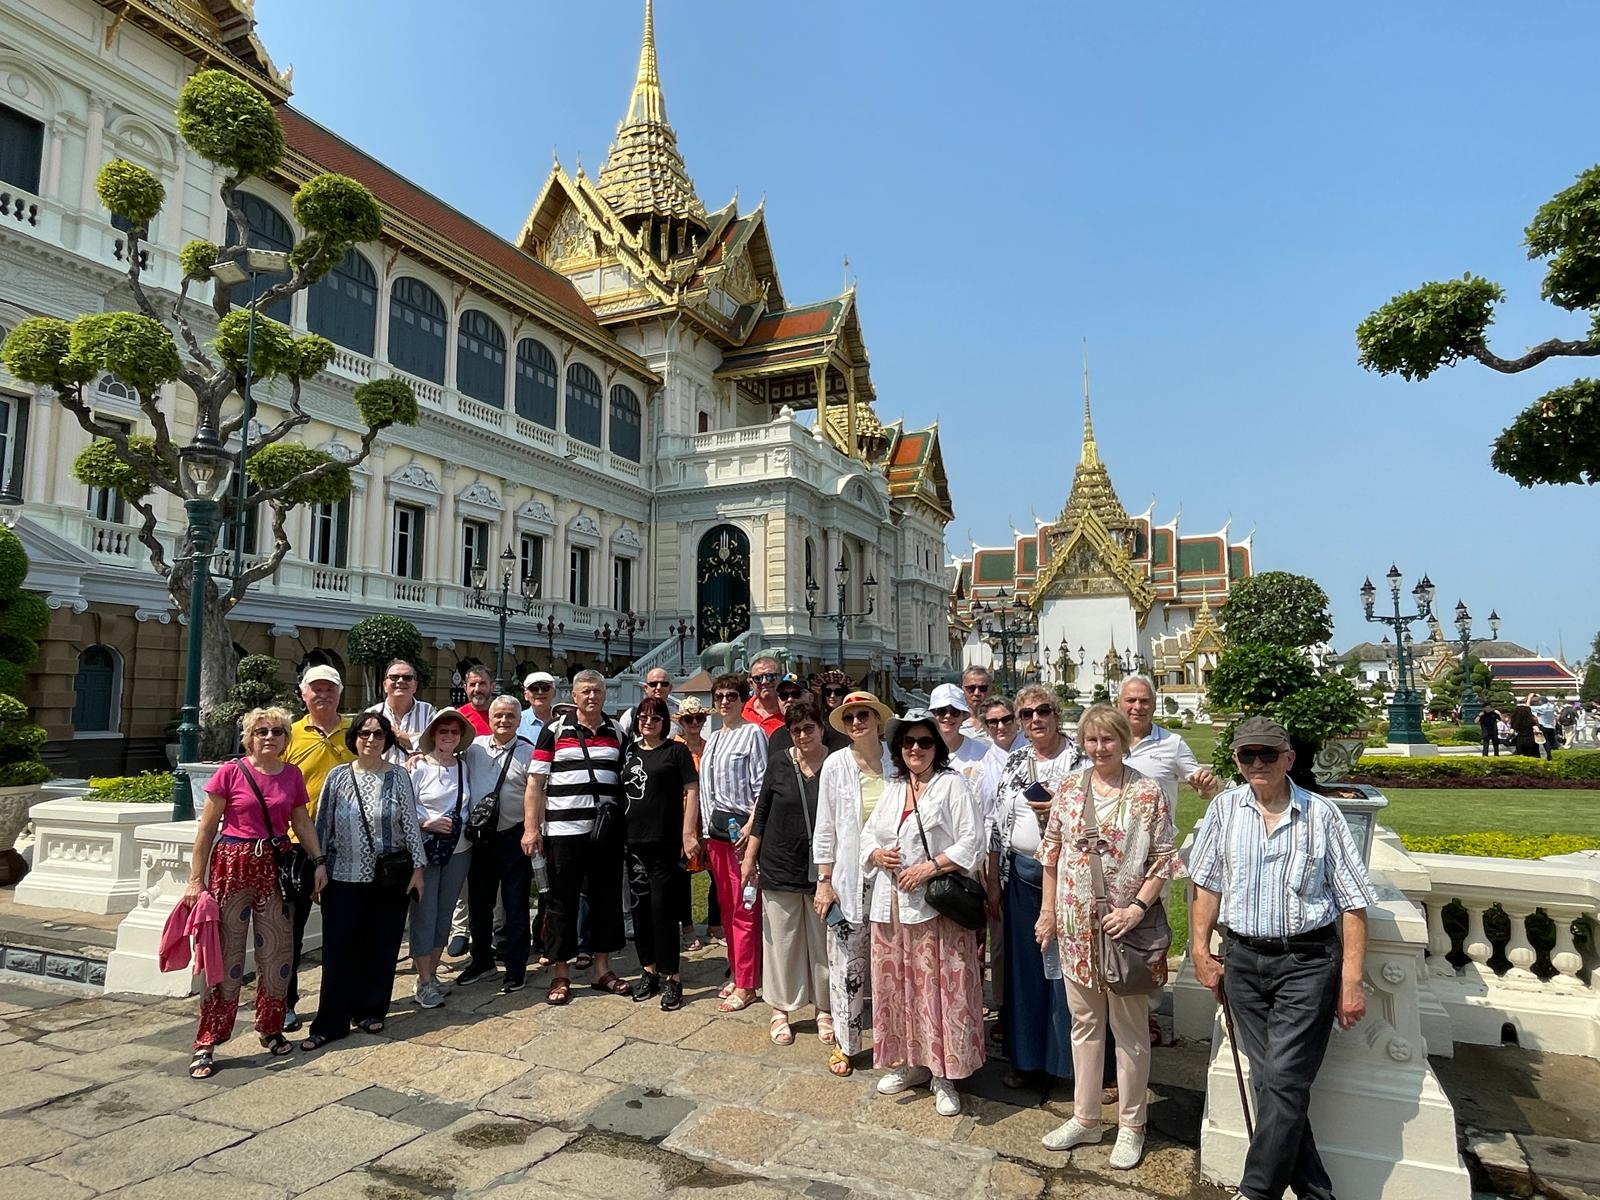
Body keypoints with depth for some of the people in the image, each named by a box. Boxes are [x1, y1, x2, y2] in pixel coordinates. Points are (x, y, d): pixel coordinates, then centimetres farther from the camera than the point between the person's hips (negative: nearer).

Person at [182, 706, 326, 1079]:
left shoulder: (293, 775, 5)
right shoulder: (231, 772, -7)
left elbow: (303, 822, 13)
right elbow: (207, 828, -3)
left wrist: (318, 861, 3)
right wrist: (196, 879, -4)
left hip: (275, 866, 4)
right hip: (233, 865, -4)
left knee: (276, 954, 10)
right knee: (226, 956, 0)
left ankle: (270, 1030, 27)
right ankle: (206, 1045, 11)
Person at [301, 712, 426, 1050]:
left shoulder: (398, 776, 0)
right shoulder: (338, 776, 1)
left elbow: (410, 824, 1)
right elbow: (322, 825, 5)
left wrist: (418, 867, -2)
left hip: (389, 878, 0)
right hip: (344, 877, 0)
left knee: (382, 947, 8)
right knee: (339, 949, 1)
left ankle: (371, 1011, 24)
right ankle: (331, 1022, 12)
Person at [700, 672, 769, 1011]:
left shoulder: (753, 733, -5)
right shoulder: (713, 739, 17)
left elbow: (761, 785, -11)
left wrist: (751, 825, -18)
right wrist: (704, 829, 13)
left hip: (741, 827, -7)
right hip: (715, 829, 8)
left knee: (744, 908, -4)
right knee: (726, 905, 13)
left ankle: (746, 986, 3)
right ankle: (737, 973, 24)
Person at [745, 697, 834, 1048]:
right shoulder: (779, 762, -2)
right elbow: (762, 812, 5)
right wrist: (749, 857, 3)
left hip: (822, 870, 0)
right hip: (780, 868, 1)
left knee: (823, 942, 10)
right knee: (781, 941, 8)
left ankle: (824, 1009, 26)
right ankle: (780, 1010, 24)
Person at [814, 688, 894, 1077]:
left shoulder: (896, 761, -2)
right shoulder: (836, 764, -4)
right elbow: (825, 829, 0)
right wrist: (824, 881, -2)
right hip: (849, 879, -1)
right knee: (847, 965, 6)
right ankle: (844, 1042, 23)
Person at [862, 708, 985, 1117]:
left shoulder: (952, 785, -5)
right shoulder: (893, 789, 14)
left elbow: (971, 841, -12)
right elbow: (868, 833, 19)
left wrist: (929, 867, -18)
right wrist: (877, 854, -3)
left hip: (936, 905, -6)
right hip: (891, 904, 6)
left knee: (940, 987, -1)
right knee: (898, 984, 13)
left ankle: (944, 1076, 12)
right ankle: (910, 1063, 29)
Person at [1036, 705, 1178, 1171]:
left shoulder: (1149, 793, -8)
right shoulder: (1069, 790, 3)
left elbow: (1164, 859, -7)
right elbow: (1052, 851, 8)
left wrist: (1137, 907, -16)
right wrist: (1048, 911, 7)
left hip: (1125, 924, -3)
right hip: (1076, 924, 4)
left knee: (1130, 1028, 10)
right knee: (1084, 1022, 16)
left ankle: (1130, 1125, 27)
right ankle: (1085, 1118, 31)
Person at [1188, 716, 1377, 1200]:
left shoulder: (1321, 814, -6)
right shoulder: (1225, 808, 2)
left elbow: (1353, 903, -3)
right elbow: (1207, 883, 8)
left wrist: (1351, 981, -6)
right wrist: (1200, 950, 4)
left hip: (1307, 963, -3)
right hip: (1243, 960, 4)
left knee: (1282, 1080, -5)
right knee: (1268, 1079, 10)